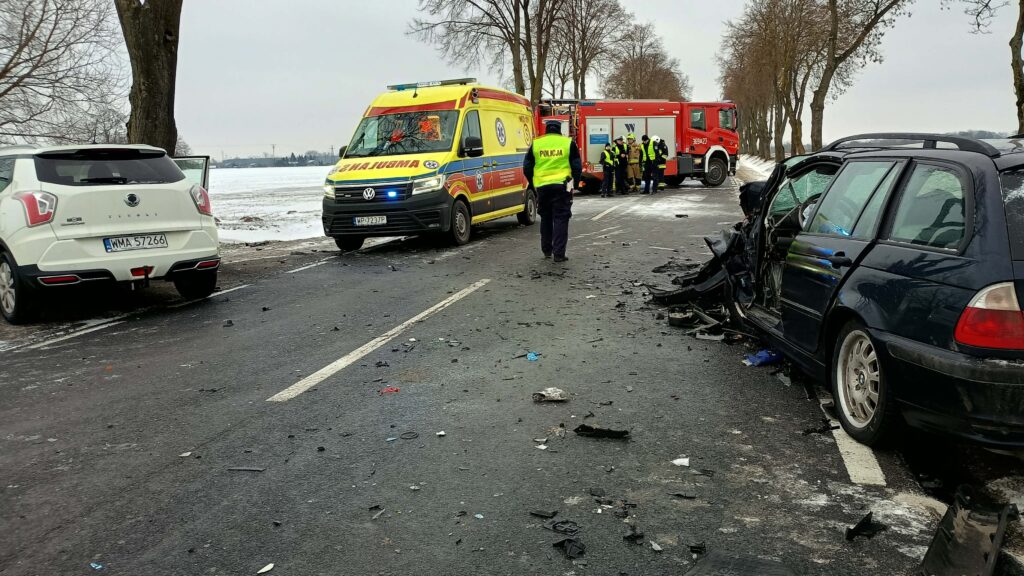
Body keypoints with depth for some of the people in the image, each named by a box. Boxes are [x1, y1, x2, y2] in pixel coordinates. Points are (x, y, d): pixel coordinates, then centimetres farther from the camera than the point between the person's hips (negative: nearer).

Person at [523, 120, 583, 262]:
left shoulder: (535, 144, 7)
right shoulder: (568, 143, 2)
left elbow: (527, 168, 8)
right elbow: (577, 166, 1)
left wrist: (534, 185, 18)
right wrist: (575, 185, 11)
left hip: (542, 187, 2)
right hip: (562, 186, -2)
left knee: (545, 218, 17)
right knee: (561, 219, 1)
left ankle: (546, 250, 24)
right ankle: (559, 253, -5)